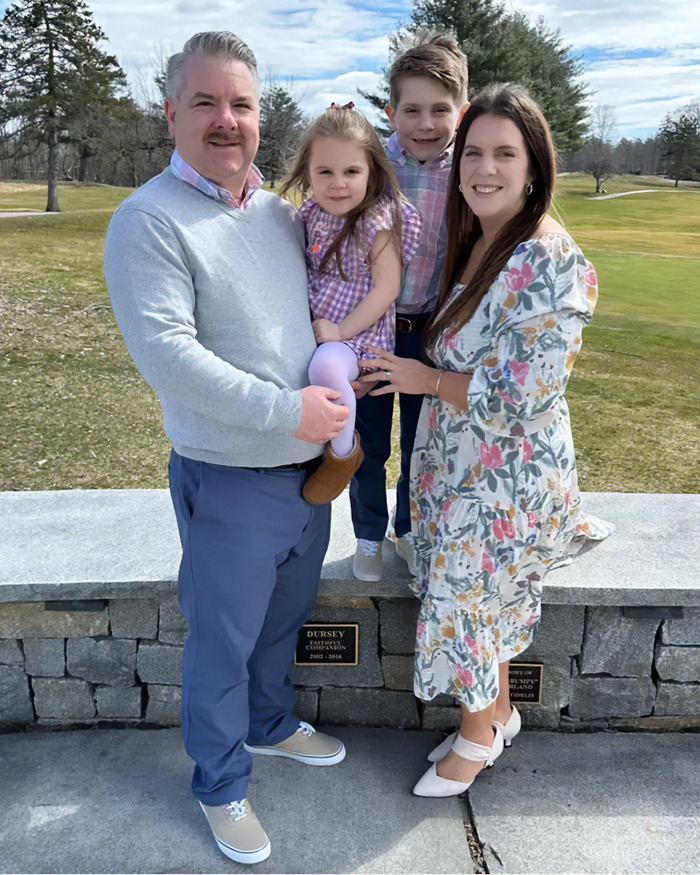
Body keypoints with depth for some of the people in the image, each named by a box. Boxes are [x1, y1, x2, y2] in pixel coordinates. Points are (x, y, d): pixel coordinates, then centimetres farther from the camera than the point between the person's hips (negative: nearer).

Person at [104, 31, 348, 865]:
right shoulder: (148, 220, -14)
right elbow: (164, 350, -25)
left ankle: (271, 725, 52)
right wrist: (284, 409, -25)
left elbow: (324, 306, 22)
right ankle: (220, 788, 36)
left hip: (310, 468, 7)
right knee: (222, 644, 11)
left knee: (283, 622, 25)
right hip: (229, 485, -7)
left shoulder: (279, 212, 8)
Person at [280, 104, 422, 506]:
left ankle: (344, 452, -11)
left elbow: (387, 287, -16)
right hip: (314, 328, 8)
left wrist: (343, 330, -20)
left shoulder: (378, 221, -13)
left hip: (361, 331, -8)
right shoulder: (314, 215, 7)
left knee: (326, 365, -35)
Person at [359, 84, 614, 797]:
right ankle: (499, 712, 43)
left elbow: (516, 394, -24)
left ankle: (478, 735, 34)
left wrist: (425, 379, -14)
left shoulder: (551, 263, -22)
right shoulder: (474, 244, 4)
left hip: (507, 475, -7)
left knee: (469, 602, 8)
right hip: (457, 460, 7)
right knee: (479, 599, 19)